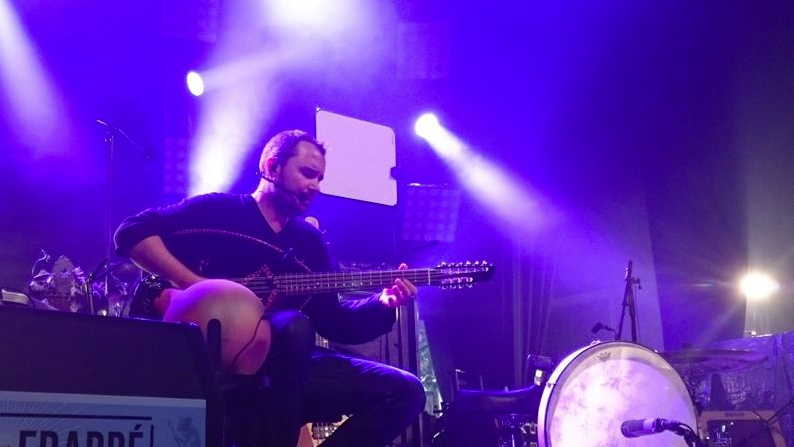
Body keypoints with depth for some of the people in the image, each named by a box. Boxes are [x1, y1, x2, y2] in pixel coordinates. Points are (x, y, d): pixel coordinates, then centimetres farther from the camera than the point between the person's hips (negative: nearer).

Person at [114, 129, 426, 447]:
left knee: (405, 392, -6)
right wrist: (196, 287, -20)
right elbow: (132, 231, -10)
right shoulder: (219, 210, 1)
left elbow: (330, 322, 12)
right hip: (213, 359, -6)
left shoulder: (309, 241, 18)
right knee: (294, 327, -37)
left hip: (284, 370, 6)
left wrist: (383, 303, -6)